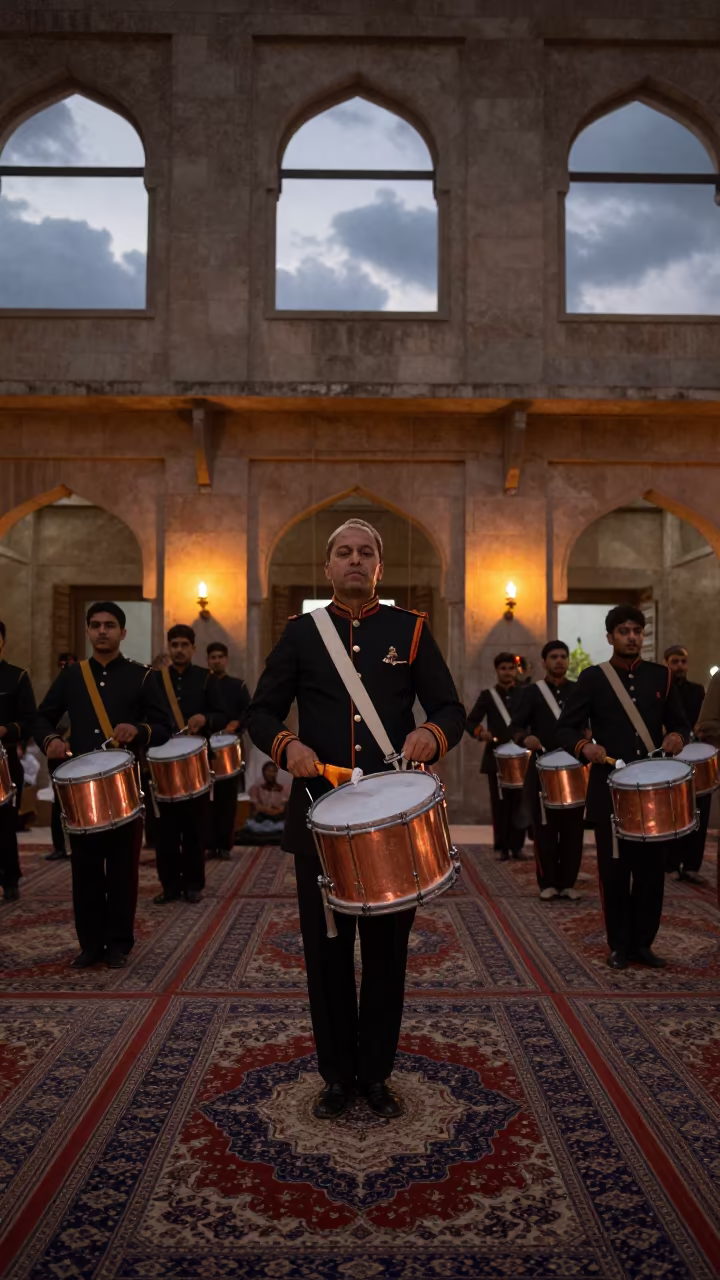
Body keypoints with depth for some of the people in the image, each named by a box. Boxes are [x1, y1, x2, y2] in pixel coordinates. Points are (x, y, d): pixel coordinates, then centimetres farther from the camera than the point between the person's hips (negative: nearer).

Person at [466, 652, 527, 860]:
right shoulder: (487, 695, 4)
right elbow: (470, 721, 0)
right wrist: (479, 732, -21)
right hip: (496, 758, -1)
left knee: (519, 803, 2)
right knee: (500, 804, 2)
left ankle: (517, 846, 10)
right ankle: (503, 847, 10)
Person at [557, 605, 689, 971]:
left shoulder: (661, 676, 8)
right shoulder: (592, 677, 0)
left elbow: (680, 724, 12)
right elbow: (565, 727, -2)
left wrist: (678, 737, -11)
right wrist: (583, 746, -22)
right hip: (611, 791, -2)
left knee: (652, 868, 8)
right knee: (615, 871, 5)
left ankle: (643, 943, 22)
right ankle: (619, 945, 18)